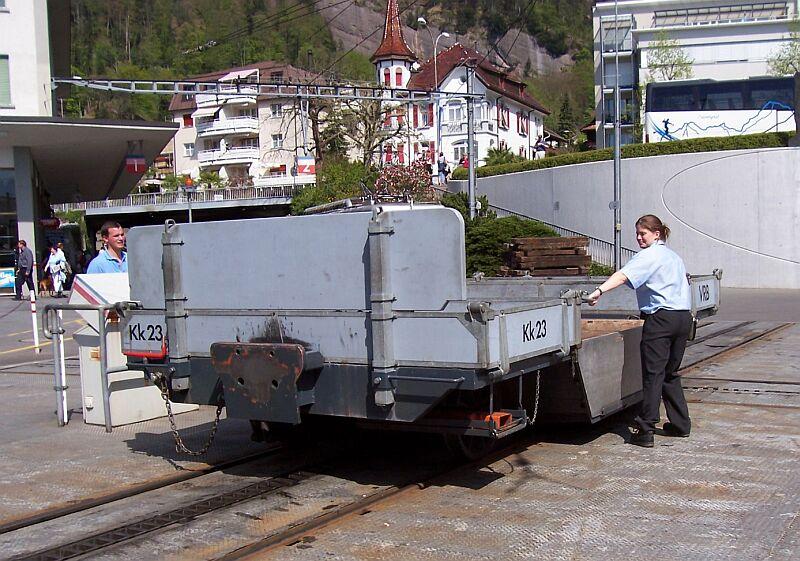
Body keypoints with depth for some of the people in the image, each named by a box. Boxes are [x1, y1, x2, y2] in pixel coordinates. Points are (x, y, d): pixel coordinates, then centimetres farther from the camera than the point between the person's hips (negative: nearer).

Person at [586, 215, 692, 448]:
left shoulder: (649, 255, -7)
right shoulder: (674, 256, 20)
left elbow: (624, 275, -23)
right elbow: (685, 281, 28)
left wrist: (599, 291, -35)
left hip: (661, 319, -8)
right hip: (684, 317, 9)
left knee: (653, 374, -8)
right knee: (670, 374, 18)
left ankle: (645, 431, -10)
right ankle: (680, 424, 22)